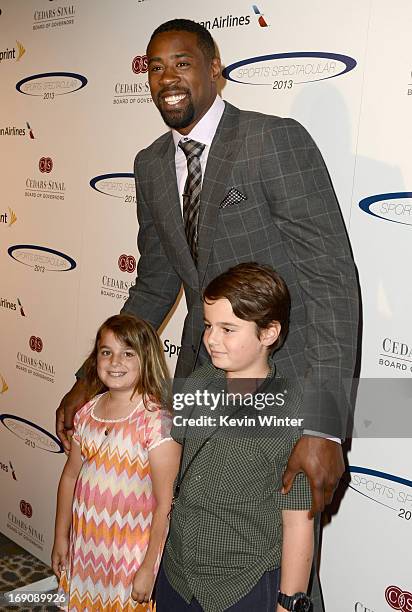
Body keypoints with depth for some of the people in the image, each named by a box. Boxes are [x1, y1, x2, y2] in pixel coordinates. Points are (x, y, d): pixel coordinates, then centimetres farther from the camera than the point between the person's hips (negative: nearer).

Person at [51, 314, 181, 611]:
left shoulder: (156, 420, -20)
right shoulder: (88, 412, -1)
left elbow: (165, 503, -18)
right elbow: (71, 476, 9)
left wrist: (149, 567, -15)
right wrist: (61, 537, 14)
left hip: (132, 549, -5)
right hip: (85, 542, 5)